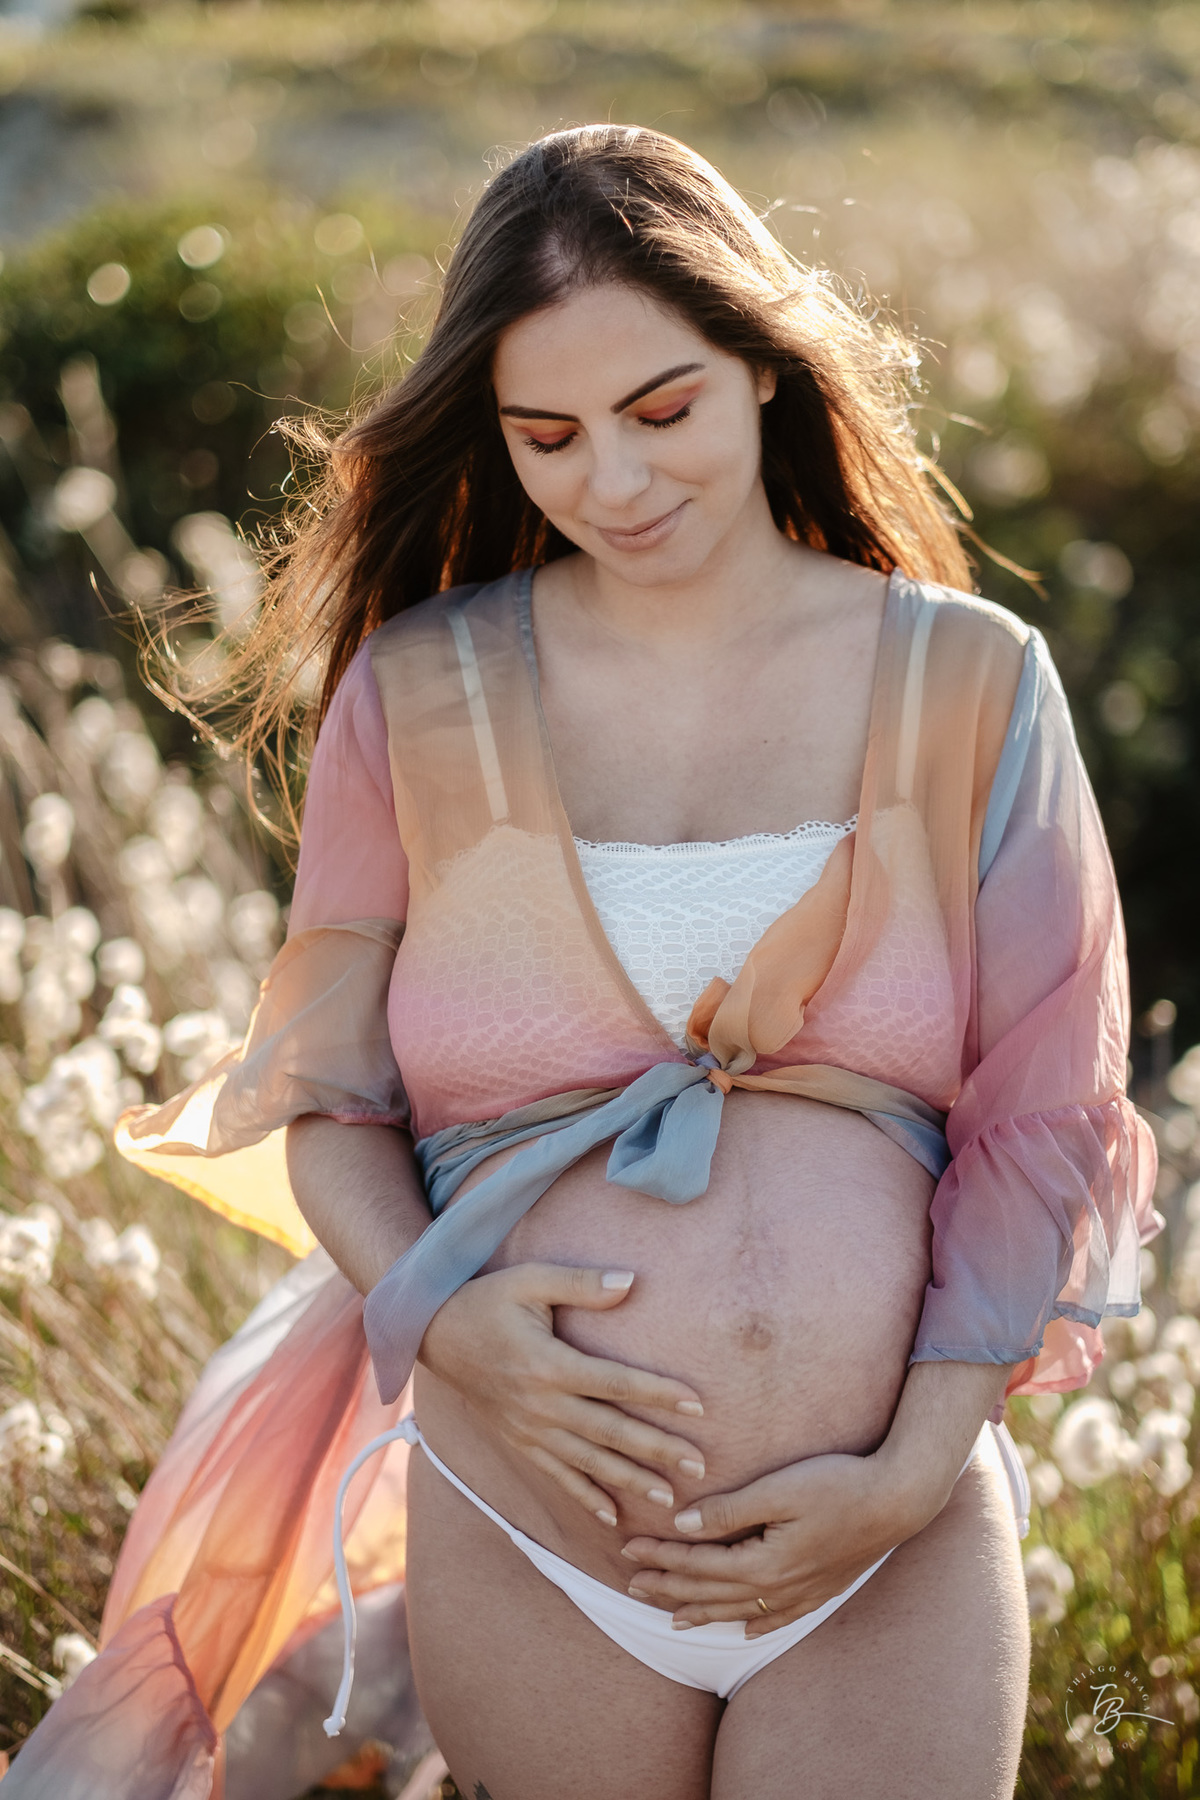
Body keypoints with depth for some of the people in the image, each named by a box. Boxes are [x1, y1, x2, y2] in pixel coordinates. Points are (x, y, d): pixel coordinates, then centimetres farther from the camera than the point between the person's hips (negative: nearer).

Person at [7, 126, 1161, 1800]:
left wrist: (916, 1475, -8)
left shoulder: (968, 684, 2)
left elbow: (1042, 1116, 2)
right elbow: (320, 1096, 6)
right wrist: (439, 1317, -13)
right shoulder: (418, 699, 3)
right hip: (526, 1559, 1)